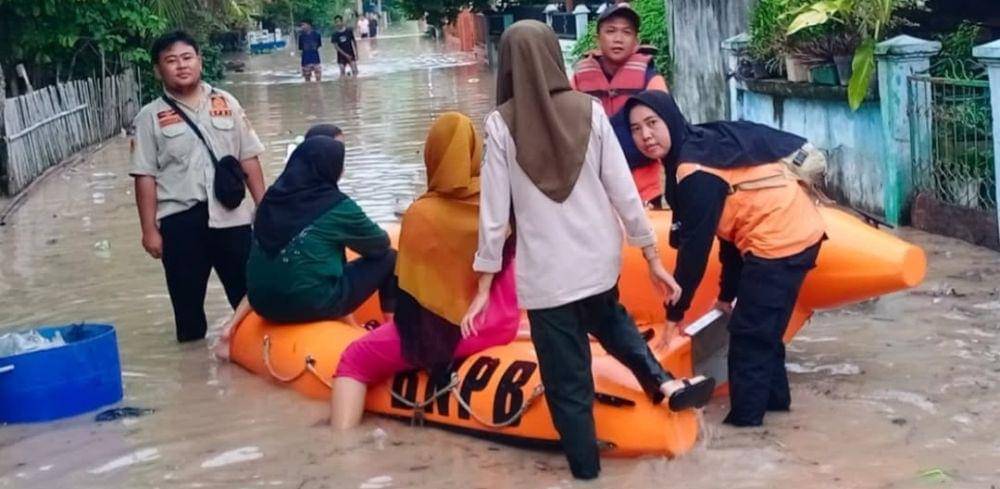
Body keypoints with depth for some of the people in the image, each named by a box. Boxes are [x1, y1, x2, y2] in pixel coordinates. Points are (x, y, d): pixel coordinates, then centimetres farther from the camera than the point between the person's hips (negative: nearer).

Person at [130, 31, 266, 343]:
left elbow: (249, 159, 7)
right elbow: (145, 177, -3)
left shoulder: (226, 104, 5)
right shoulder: (150, 117, -2)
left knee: (249, 289, 9)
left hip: (231, 215, 2)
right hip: (180, 220, -1)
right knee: (186, 297, 10)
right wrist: (150, 230, -6)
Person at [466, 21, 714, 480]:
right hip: (597, 256, 3)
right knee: (608, 319, 35)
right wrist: (653, 258, 6)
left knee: (567, 383, 10)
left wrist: (484, 286, -1)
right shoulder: (588, 110, -4)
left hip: (544, 271, -3)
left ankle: (586, 469, 20)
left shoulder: (502, 124, -9)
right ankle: (662, 381, 19)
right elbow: (623, 191, -3)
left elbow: (494, 210, -8)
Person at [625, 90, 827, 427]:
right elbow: (731, 223, 16)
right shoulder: (701, 147, 9)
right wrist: (727, 293, 21)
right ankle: (773, 397, 35)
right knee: (763, 328, 22)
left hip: (779, 241, -10)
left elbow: (695, 247, -18)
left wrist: (675, 312, -8)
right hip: (797, 231, 10)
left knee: (748, 333, -2)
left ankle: (744, 419, 6)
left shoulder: (696, 173, -20)